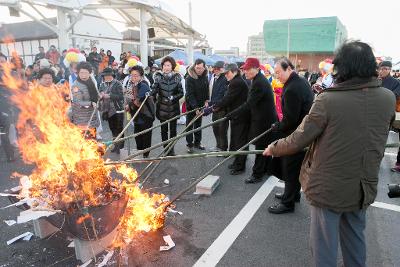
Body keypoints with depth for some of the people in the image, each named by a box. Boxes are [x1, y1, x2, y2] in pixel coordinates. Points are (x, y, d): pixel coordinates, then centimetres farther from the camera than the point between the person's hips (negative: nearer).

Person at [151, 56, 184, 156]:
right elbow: (154, 90, -10)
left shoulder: (177, 77, 0)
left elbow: (181, 93, -2)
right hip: (162, 107, 0)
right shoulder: (158, 77, -1)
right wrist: (149, 94, -31)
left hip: (174, 107, 0)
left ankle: (171, 149, 21)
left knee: (173, 129, 7)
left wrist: (173, 97, -19)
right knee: (164, 129, 8)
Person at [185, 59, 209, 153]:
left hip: (200, 105, 6)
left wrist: (206, 100, -2)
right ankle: (189, 145, 10)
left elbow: (207, 90, 11)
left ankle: (197, 143, 25)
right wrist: (195, 107, -28)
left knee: (198, 124, 14)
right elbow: (190, 94, -23)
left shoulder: (205, 77, -1)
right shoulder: (189, 78, -20)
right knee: (190, 125, 2)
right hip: (191, 105, -5)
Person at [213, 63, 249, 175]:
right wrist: (218, 107, 5)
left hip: (240, 117, -10)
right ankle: (237, 162, 30)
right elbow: (229, 99, 14)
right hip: (238, 116, 10)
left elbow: (227, 99, -20)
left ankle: (240, 166, 9)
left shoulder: (236, 83, -17)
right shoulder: (238, 81, 15)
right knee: (236, 140, 17)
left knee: (239, 141, -1)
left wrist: (215, 107, -10)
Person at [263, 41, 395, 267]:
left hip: (328, 187, -5)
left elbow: (298, 141, -15)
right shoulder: (388, 98, -5)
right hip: (364, 186, 5)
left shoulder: (327, 100, -21)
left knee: (324, 244, 12)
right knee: (355, 238, 26)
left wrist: (273, 148, 2)